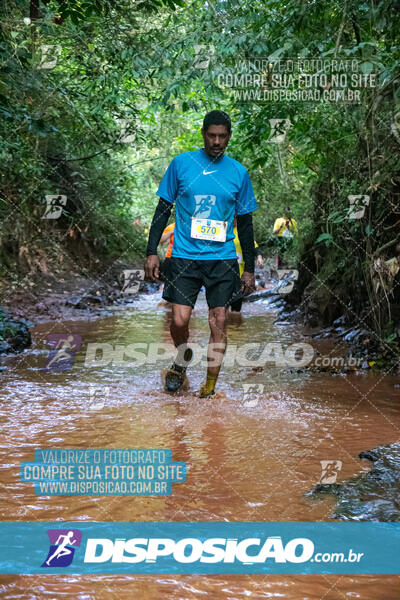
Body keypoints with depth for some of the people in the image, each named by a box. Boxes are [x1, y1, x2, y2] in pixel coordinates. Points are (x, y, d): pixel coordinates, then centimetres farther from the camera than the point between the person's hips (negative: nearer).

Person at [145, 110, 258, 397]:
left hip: (223, 259, 1)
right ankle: (183, 360, 24)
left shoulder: (239, 172, 5)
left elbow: (245, 223, 10)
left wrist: (250, 269, 9)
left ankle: (209, 389, 9)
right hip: (184, 255, -1)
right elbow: (163, 209, 8)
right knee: (180, 320, -9)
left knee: (219, 322, -2)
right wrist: (152, 251, 1)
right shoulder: (181, 163, 3)